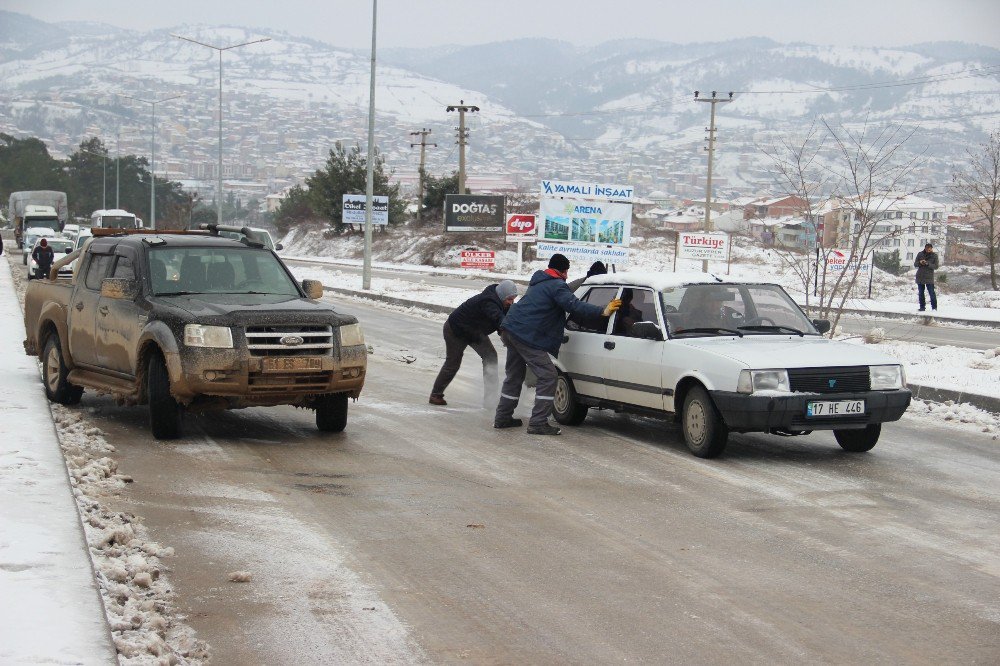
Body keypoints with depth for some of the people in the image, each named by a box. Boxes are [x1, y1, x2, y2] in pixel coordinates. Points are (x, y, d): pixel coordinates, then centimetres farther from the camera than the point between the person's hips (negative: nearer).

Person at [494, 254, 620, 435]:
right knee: (547, 376, -7)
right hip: (527, 336, -10)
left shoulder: (539, 281, 23)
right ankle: (538, 423, -12)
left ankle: (502, 418, 25)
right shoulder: (557, 286, -8)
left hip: (510, 329, 10)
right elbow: (574, 306, -21)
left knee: (514, 375, 20)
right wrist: (602, 311, -23)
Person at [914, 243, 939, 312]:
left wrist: (928, 264, -21)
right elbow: (915, 264, 7)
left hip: (929, 277, -3)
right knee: (920, 293, 6)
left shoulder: (934, 255, -1)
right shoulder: (920, 254, 4)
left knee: (931, 292, -7)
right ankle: (922, 307, 15)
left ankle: (934, 307, 0)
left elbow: (936, 266, -6)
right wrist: (920, 263, -15)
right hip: (920, 277, 3)